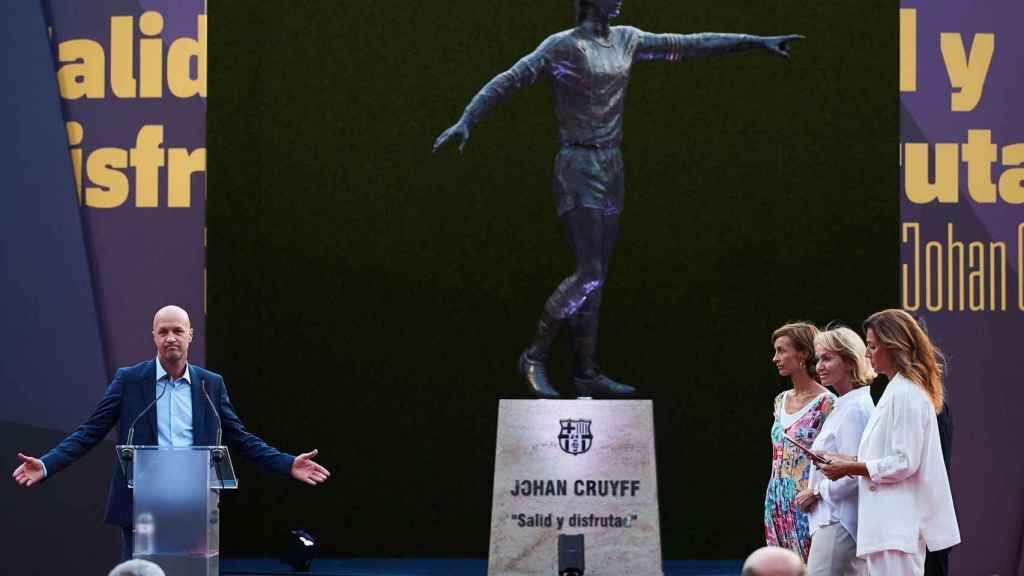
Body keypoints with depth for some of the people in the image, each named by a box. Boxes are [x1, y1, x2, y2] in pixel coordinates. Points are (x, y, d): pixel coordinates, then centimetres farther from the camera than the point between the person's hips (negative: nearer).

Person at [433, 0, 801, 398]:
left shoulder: (625, 41, 10)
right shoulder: (561, 47, -11)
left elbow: (688, 45, 15)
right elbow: (506, 82, -15)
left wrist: (757, 42, 16)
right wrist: (466, 122, -27)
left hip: (611, 169, 7)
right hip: (578, 171, -7)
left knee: (595, 276, 8)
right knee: (589, 274, -13)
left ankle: (586, 372, 11)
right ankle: (535, 357, 0)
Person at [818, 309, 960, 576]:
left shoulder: (905, 394, -14)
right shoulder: (898, 390, 18)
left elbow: (904, 463, -18)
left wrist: (850, 468, -11)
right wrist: (849, 461, 13)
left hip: (898, 524, -11)